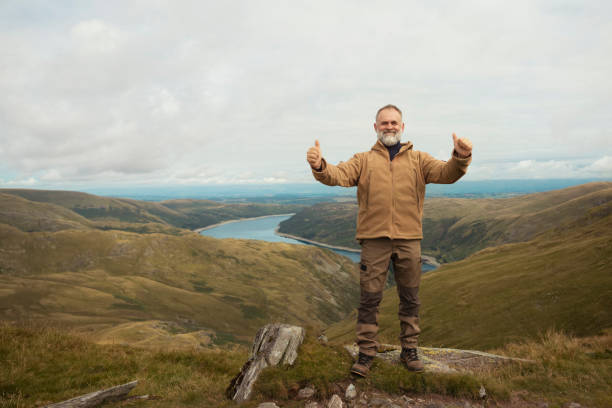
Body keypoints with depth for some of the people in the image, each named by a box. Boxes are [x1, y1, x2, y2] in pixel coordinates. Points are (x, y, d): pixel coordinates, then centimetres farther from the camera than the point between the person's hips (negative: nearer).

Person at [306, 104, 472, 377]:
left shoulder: (418, 160, 13)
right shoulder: (364, 160, 10)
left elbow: (446, 173, -2)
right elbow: (339, 175, -6)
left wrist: (461, 158, -24)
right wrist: (319, 167, -28)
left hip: (408, 239, 2)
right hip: (374, 239, -1)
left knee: (410, 298, 11)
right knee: (370, 297, 2)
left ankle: (409, 349, 27)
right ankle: (366, 352, 15)